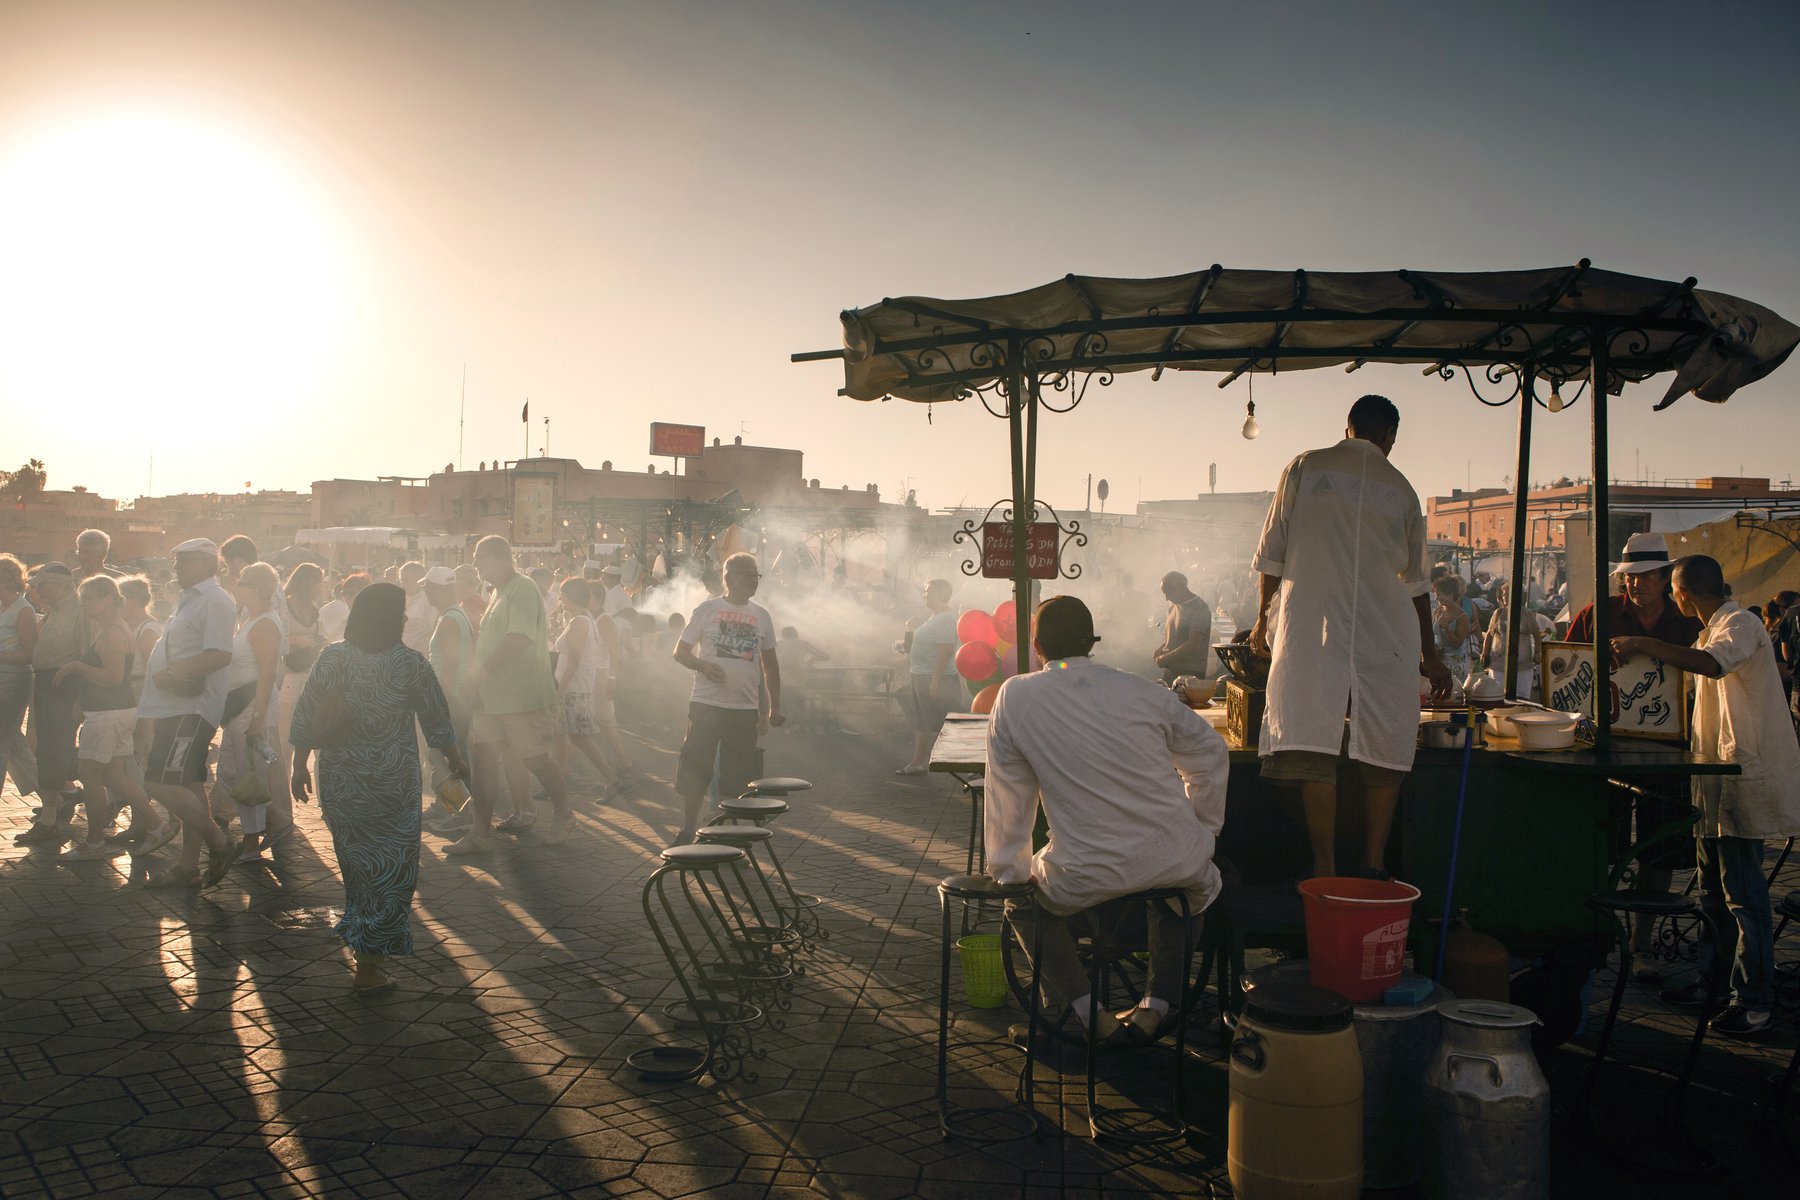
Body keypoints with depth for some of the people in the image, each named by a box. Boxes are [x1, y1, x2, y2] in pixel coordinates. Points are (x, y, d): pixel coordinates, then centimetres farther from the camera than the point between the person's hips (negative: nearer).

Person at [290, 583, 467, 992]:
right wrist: (457, 762, 13)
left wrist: (300, 766, 10)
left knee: (357, 862, 21)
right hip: (393, 781, -3)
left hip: (339, 780, 3)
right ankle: (369, 965, 6)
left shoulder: (333, 657, -3)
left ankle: (362, 939, 38)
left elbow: (305, 720, -2)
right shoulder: (410, 662, -9)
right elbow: (437, 722, -1)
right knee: (392, 868, 6)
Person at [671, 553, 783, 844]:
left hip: (745, 709, 3)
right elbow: (680, 651, 0)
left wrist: (775, 706, 10)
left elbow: (770, 663, 14)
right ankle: (688, 830, 16)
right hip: (707, 703, -3)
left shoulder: (761, 615, 8)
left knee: (738, 777, 8)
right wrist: (703, 665, -20)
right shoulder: (707, 609, -2)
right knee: (694, 770, 1)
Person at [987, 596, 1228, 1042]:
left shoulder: (1016, 696, 0)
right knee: (1196, 881, 38)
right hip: (1179, 862, 3)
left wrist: (1009, 871, 18)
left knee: (1023, 900, 29)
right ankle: (1158, 1005, 28)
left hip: (1085, 879, -2)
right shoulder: (1143, 690, 6)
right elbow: (1211, 756, 16)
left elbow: (1007, 800, 4)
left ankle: (1085, 1009, 16)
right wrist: (1202, 834, 29)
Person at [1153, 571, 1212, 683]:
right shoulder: (1173, 606, 14)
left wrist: (1165, 658, -17)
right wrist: (1159, 650, 4)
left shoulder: (1199, 608, -11)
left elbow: (1193, 646, -18)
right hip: (1170, 670, 7)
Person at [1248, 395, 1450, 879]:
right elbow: (1415, 581, 18)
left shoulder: (1306, 467, 6)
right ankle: (1373, 865, 10)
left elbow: (1272, 551, 6)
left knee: (1315, 747, -1)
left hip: (1313, 625, -1)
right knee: (1384, 751, 9)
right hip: (1387, 634, 2)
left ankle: (1326, 870, -1)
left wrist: (1262, 617, 19)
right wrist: (1429, 655, 28)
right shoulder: (1400, 487, 11)